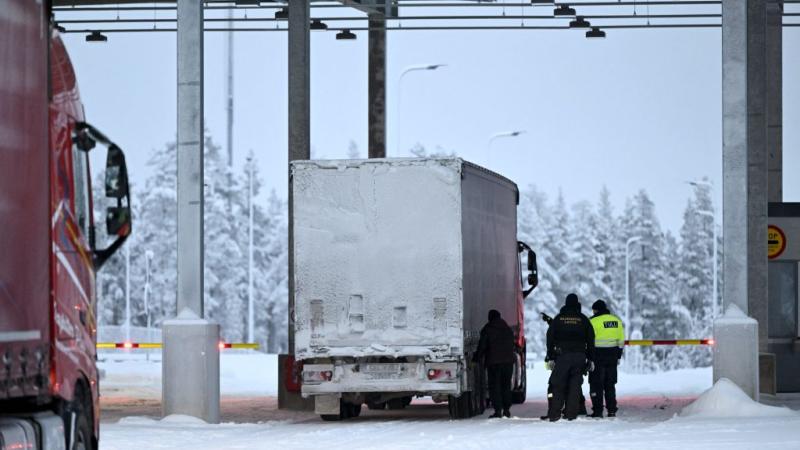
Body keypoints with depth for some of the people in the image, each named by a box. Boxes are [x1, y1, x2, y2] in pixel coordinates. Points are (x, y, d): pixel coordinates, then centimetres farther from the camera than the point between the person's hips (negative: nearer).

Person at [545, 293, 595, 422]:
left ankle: (554, 414, -7)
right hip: (580, 356, 1)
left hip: (562, 356, -1)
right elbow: (591, 340, 6)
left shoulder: (558, 319, 5)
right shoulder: (583, 319, 5)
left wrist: (551, 357, 7)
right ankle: (571, 413, -1)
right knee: (575, 385, 4)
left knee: (557, 385, 2)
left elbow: (550, 338, 4)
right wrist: (590, 359, 10)